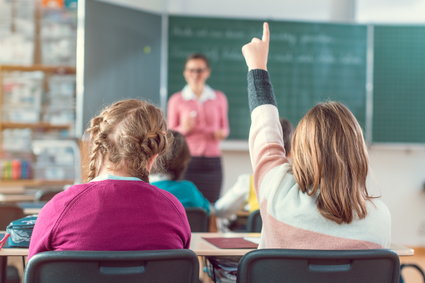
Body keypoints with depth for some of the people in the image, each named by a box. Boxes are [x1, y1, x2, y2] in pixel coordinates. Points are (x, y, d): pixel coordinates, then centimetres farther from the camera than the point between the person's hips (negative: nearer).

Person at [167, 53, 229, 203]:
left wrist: (221, 133, -4)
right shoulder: (176, 100, 5)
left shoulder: (219, 98, 10)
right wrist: (184, 129, -12)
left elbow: (224, 127, 18)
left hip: (212, 162, 2)